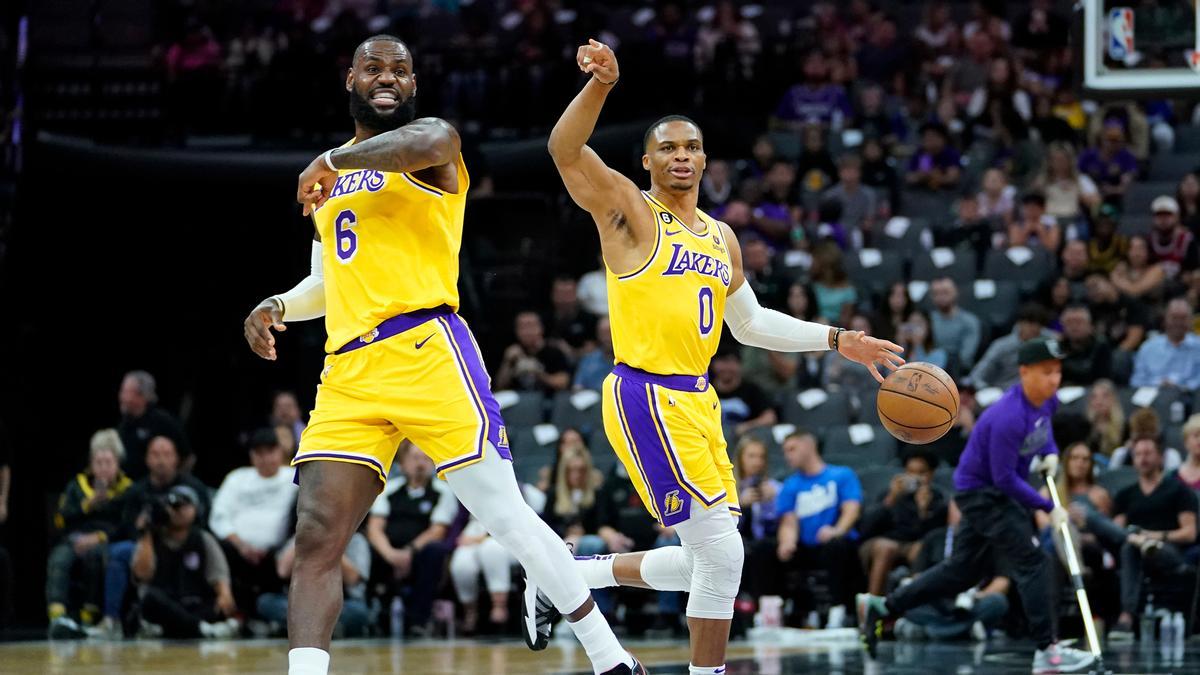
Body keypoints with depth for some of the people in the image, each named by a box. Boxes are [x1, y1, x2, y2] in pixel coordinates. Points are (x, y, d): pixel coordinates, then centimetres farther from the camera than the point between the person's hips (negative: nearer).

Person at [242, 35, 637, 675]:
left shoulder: (432, 139, 3)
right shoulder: (332, 174, 26)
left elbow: (426, 143, -25)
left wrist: (333, 161, -11)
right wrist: (280, 305, 15)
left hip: (425, 351, -6)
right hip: (347, 374, 6)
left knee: (504, 513, -7)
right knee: (315, 541, -7)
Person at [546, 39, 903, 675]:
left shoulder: (721, 237, 18)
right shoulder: (629, 210, -3)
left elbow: (750, 323, 28)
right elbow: (565, 149, -19)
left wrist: (837, 341, 22)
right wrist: (600, 83, -35)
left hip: (696, 400, 8)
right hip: (645, 396, -8)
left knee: (706, 560, 11)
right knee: (721, 552, -14)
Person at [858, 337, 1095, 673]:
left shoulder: (1047, 401, -3)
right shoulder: (1008, 418, -31)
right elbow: (1005, 479, -26)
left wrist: (1050, 453, 3)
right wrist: (1049, 507, -22)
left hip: (992, 494, 9)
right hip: (981, 491, -9)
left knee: (962, 570, 15)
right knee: (1032, 563, -14)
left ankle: (881, 607, 23)